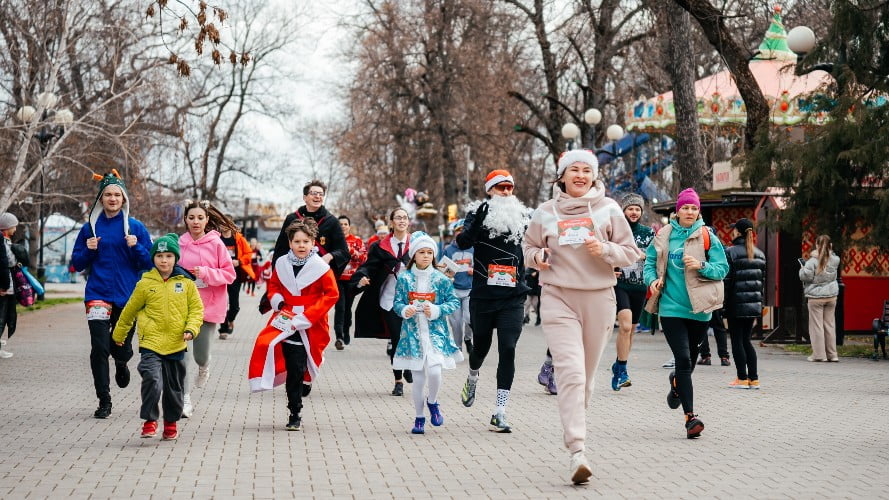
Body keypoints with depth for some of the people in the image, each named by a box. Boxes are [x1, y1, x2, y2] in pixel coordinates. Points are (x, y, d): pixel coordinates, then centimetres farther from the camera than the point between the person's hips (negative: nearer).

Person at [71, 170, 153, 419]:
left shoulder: (135, 227, 2)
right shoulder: (90, 227, 6)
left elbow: (149, 263, 2)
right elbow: (77, 263, 10)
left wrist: (136, 247, -15)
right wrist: (88, 250, -9)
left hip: (127, 296, 0)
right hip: (98, 294, 0)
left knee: (122, 347, 7)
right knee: (99, 348, -10)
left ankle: (121, 364, 45)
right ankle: (104, 401, 0)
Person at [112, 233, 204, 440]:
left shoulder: (186, 283, 1)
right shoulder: (145, 284, -2)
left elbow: (196, 308, 7)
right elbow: (130, 310, 10)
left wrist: (191, 329, -10)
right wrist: (119, 334, 19)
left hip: (176, 345, 2)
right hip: (151, 344, -2)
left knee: (174, 388, 12)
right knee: (152, 382, -19)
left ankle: (171, 423, 28)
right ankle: (149, 421, -6)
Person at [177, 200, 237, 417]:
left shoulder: (216, 244, -4)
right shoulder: (180, 244, 2)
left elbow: (229, 275, -4)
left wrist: (206, 273, -16)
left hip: (209, 306, -1)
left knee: (201, 354, 1)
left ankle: (204, 368, 40)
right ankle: (185, 399, 2)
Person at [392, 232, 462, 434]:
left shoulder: (441, 279, 1)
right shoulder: (404, 278, 2)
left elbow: (454, 302, 3)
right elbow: (397, 303, 4)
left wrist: (436, 310, -12)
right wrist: (404, 310, -17)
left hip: (435, 332, -1)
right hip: (413, 332, 1)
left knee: (434, 371, -17)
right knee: (418, 379, 2)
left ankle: (432, 402, 13)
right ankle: (419, 417, 18)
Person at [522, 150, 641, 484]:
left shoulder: (608, 209, 5)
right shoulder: (546, 212, 6)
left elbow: (631, 254, 6)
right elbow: (528, 246, 20)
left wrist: (605, 250, -13)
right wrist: (536, 256, -2)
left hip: (598, 297, 2)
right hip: (558, 297, -2)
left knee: (587, 375, 10)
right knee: (570, 371, -16)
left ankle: (575, 427, 31)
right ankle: (577, 452, -23)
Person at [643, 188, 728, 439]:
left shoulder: (707, 237, 1)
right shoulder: (663, 236, 3)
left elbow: (723, 267, -1)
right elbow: (649, 262, 13)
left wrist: (702, 266, -18)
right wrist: (653, 280, -7)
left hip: (698, 308, 1)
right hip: (671, 308, -1)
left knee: (689, 357, 17)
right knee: (683, 358, -13)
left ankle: (677, 382, 53)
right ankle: (690, 417, -15)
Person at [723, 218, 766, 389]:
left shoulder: (730, 252, -9)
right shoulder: (759, 254, 11)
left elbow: (726, 280, -12)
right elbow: (762, 280, 14)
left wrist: (721, 302, -8)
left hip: (736, 304, -6)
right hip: (754, 304, 6)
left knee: (737, 340, 1)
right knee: (746, 340, 13)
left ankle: (742, 378, 1)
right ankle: (753, 379, 10)